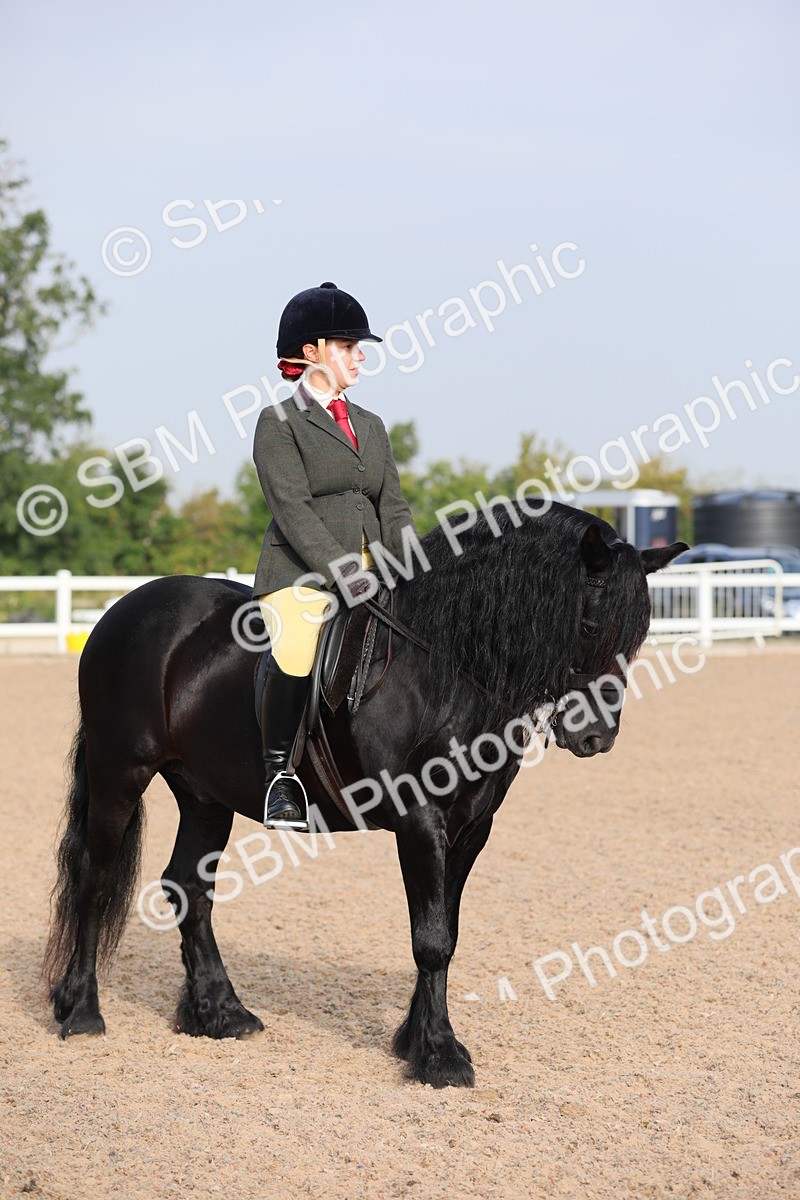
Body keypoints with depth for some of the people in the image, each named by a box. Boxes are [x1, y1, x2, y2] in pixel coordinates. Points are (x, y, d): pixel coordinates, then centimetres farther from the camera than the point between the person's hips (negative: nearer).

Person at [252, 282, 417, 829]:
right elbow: (293, 512, -11)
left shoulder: (371, 425, 21)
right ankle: (280, 774, -15)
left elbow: (393, 507, 14)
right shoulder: (278, 423, 1)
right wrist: (346, 575, -21)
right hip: (300, 574, -6)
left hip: (371, 574, 6)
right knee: (297, 654, -34)